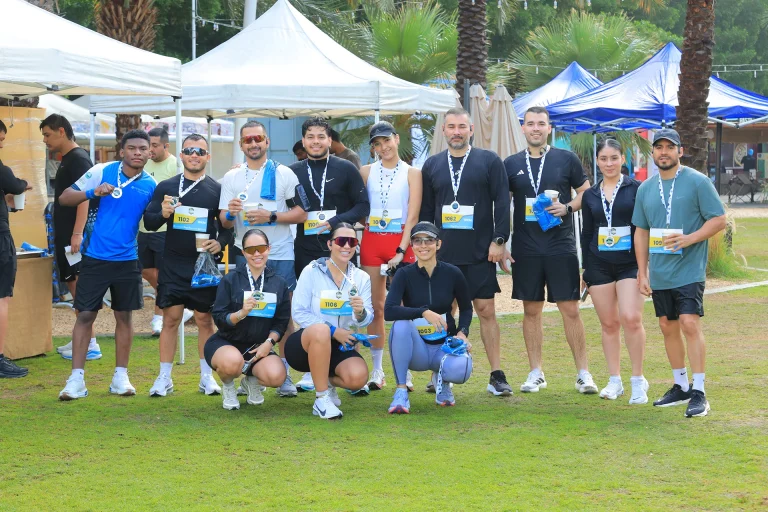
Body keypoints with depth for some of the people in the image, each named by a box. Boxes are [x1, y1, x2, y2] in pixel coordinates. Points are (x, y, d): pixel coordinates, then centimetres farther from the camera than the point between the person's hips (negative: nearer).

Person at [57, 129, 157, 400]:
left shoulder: (150, 185, 2)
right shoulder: (102, 172, -6)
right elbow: (64, 198, -7)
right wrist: (92, 193, -23)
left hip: (127, 260, 3)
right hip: (95, 257, -3)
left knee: (124, 316, 8)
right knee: (85, 315, -3)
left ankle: (120, 377, 17)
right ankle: (76, 379, 0)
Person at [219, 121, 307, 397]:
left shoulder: (284, 174, 3)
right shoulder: (231, 178, 11)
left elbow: (301, 213, -1)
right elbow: (224, 221, 9)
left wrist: (271, 216, -14)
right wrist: (230, 213, -14)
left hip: (280, 255, -2)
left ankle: (284, 375, 4)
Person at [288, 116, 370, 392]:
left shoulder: (346, 169, 5)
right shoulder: (293, 172, 11)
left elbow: (362, 206, 0)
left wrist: (334, 222, -12)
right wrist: (298, 220, -6)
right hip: (305, 252, 2)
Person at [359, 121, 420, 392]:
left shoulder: (411, 173, 2)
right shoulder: (366, 172, 9)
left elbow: (412, 216, -4)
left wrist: (401, 251, -13)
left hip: (401, 242, -2)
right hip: (371, 242, 2)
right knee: (376, 307, 3)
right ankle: (377, 370, 9)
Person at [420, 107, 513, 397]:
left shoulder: (489, 161, 2)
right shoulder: (432, 166, 11)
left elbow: (502, 203, -1)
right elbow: (425, 211, 14)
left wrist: (499, 241, -9)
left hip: (480, 254, -2)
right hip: (443, 254, 2)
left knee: (486, 311, -1)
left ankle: (496, 375, 3)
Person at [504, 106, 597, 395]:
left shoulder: (566, 159, 3)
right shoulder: (511, 164, 7)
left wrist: (567, 207, -11)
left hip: (561, 246, -2)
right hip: (525, 249, 2)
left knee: (570, 309, -3)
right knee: (531, 310, 6)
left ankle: (583, 373, 4)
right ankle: (536, 374, 14)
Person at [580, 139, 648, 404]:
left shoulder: (636, 189, 0)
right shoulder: (590, 195, 11)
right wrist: (585, 270, 13)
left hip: (630, 264, -4)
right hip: (599, 265, 4)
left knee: (631, 318, -16)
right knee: (609, 323, 5)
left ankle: (638, 380, -4)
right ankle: (614, 381, 14)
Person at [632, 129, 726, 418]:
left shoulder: (697, 182, -5)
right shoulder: (646, 189, 11)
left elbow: (719, 220, -6)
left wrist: (688, 239, -19)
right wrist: (642, 272, 11)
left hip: (689, 271, -6)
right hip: (659, 273, 6)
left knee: (689, 323, -15)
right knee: (668, 327, 11)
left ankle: (699, 393, -11)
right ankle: (681, 387, 24)